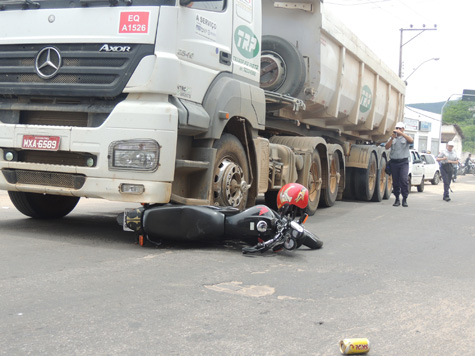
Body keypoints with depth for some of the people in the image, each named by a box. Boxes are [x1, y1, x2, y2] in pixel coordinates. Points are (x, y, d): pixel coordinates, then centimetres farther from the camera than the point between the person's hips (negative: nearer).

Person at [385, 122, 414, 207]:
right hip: (394, 162, 2)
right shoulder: (392, 138, 14)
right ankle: (397, 199, 11)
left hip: (404, 162, -2)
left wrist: (401, 133, -22)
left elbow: (411, 140, -15)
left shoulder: (406, 137, 8)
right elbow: (387, 147, 0)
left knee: (404, 180, -15)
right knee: (395, 182, 3)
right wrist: (392, 138, -14)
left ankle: (405, 200, -10)